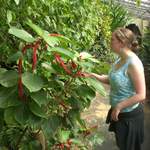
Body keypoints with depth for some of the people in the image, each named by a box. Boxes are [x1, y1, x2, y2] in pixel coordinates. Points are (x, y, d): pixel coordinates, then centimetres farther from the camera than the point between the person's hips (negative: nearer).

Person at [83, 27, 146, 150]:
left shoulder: (133, 63, -26)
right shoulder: (120, 59, 1)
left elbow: (141, 95, -26)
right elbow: (112, 80, 12)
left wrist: (118, 107, -20)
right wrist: (93, 75, 0)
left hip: (130, 115, -8)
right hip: (120, 112, 8)